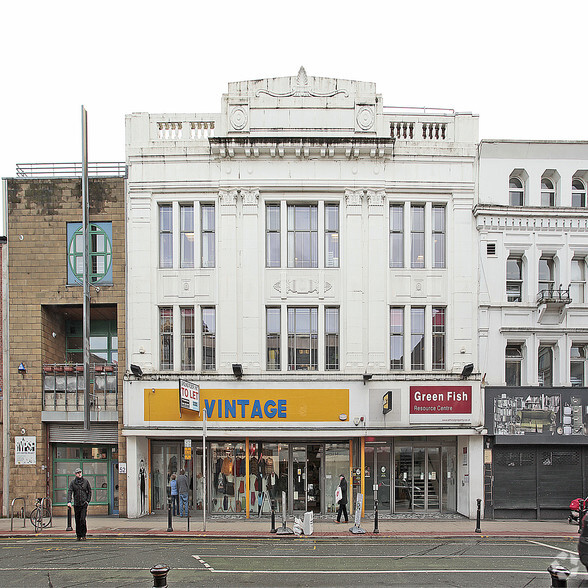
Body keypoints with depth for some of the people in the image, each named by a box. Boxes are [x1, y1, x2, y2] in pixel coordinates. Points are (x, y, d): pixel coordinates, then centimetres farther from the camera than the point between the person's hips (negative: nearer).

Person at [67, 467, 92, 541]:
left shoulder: (85, 481, 4)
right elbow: (69, 492, -7)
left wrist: (88, 500, 0)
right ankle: (78, 535, 17)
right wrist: (69, 502, -21)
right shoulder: (72, 482, 3)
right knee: (77, 520, 6)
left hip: (84, 504, -1)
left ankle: (83, 535, -3)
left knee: (82, 519, -12)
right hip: (76, 504, 2)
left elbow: (89, 491, 10)